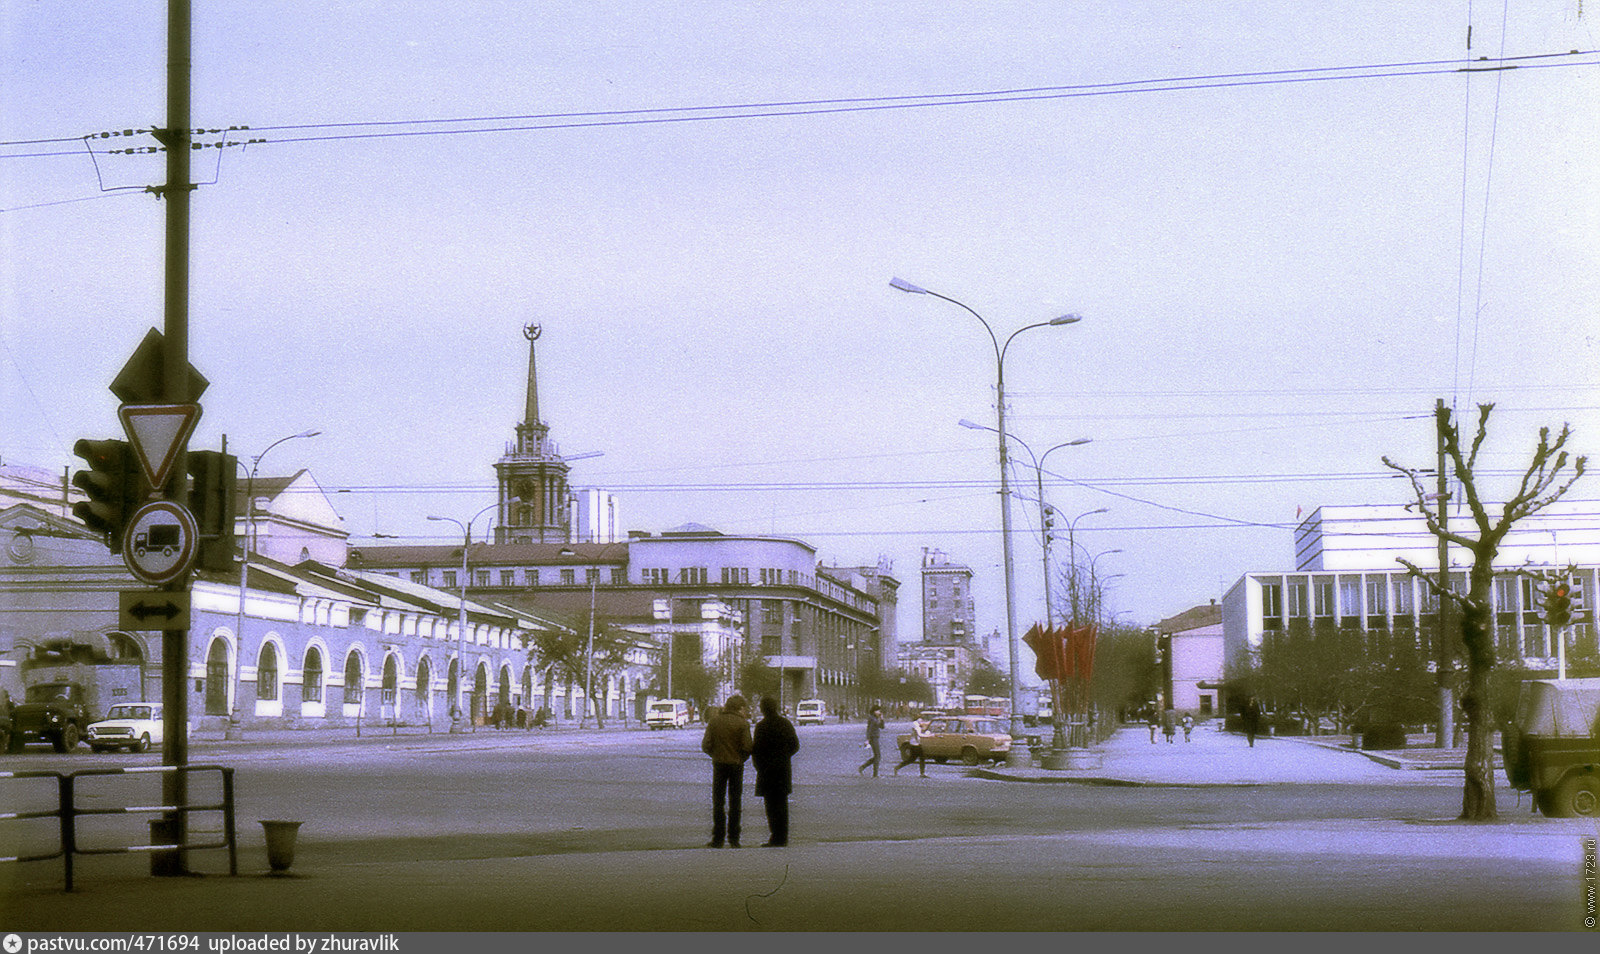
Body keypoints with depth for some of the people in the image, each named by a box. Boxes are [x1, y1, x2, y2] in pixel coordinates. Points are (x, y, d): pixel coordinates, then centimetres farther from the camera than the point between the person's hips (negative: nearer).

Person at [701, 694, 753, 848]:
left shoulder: (713, 721, 0)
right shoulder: (742, 723, -8)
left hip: (719, 764, 1)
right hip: (736, 765, -1)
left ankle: (718, 838, 3)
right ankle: (733, 839, 5)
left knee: (718, 802, 7)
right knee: (735, 803, 7)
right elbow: (747, 747, -13)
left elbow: (706, 746, -1)